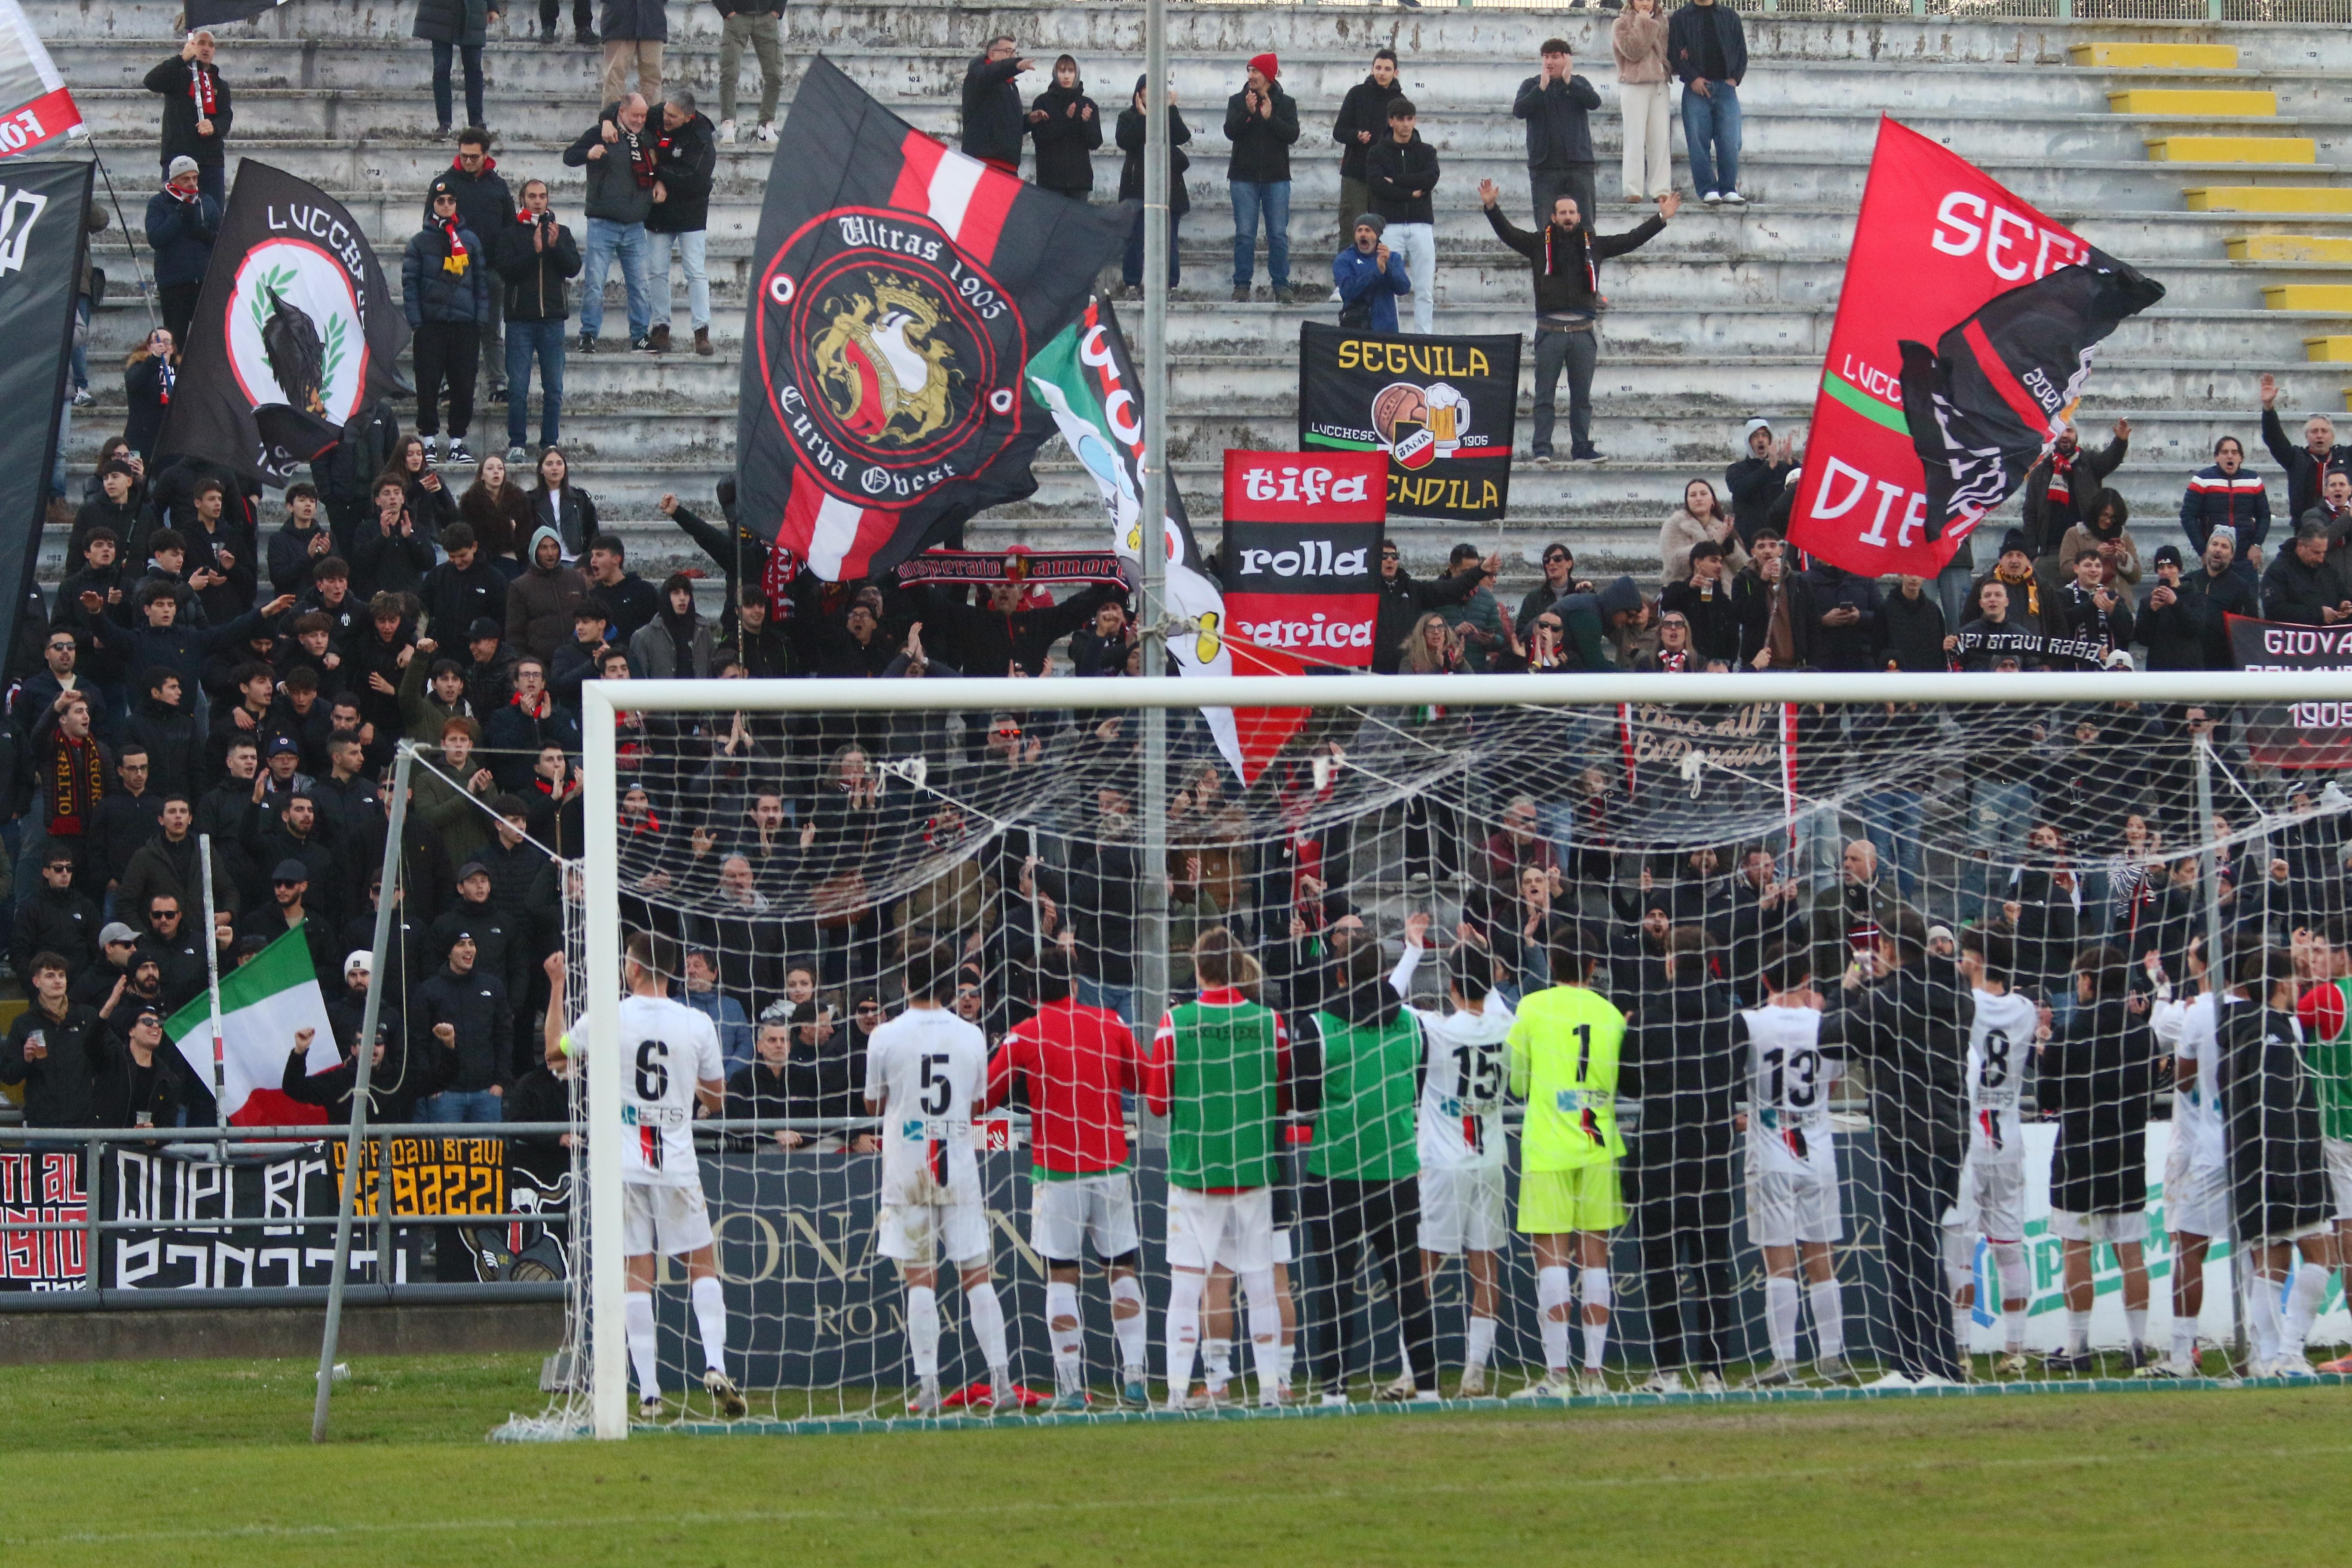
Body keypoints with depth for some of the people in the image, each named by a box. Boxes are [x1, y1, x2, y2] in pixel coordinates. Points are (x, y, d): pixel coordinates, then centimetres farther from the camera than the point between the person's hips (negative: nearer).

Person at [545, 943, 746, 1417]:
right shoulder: (697, 1025, -1)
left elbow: (554, 1051, 15)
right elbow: (715, 1100, 9)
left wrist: (556, 987, 23)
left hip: (624, 1164, 0)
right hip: (676, 1163, 0)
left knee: (637, 1272, 2)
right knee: (702, 1263, 10)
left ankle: (648, 1391, -1)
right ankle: (714, 1364, -8)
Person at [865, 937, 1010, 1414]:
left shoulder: (886, 1038, -6)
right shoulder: (971, 1037, 2)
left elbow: (873, 1105, 6)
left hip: (907, 1172, -2)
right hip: (960, 1168, 2)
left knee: (920, 1279, 1)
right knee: (976, 1275, 5)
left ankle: (928, 1387, -4)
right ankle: (1001, 1379, -2)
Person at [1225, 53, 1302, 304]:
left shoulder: (1286, 104, 6)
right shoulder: (1237, 102, 7)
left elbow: (1293, 134, -6)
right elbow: (1230, 132, -6)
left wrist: (1270, 118, -18)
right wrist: (1248, 112, -19)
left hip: (1276, 177, -1)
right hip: (1244, 177, 1)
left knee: (1279, 235, -1)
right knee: (1244, 234, -1)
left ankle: (1281, 285, 4)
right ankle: (1242, 285, 3)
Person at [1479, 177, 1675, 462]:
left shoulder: (1594, 245, 12)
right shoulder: (1540, 244, 7)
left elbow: (1631, 240, 14)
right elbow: (1508, 233, -1)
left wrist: (1662, 219, 10)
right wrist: (1492, 208, -15)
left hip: (1582, 331, 2)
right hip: (1550, 329, -2)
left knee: (1582, 395, 6)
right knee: (1545, 393, -1)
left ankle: (1582, 448, 11)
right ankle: (1541, 448, 1)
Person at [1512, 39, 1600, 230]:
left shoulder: (1579, 83, 11)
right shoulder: (1531, 85, 10)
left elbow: (1595, 102, -8)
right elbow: (1519, 110, -7)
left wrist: (1569, 81, -14)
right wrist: (1542, 87, -16)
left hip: (1579, 163, 0)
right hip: (1544, 165, 0)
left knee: (1585, 222, -2)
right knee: (1546, 224, -4)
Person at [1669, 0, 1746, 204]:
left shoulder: (1730, 16, 14)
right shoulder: (1681, 17, 8)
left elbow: (1741, 50, 14)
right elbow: (1674, 52, 1)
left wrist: (1734, 78, 0)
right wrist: (1693, 78, -10)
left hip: (1726, 87, 1)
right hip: (1697, 88, -1)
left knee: (1729, 141, -4)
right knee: (1698, 141, -6)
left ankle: (1729, 189, 0)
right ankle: (1708, 190, -3)